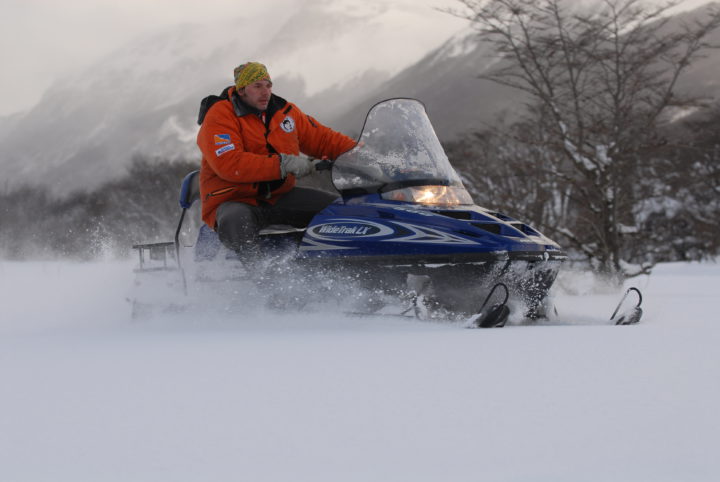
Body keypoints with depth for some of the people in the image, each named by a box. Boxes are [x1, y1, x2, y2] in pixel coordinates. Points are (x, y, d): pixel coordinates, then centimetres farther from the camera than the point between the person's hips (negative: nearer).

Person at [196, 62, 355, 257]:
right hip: (234, 201, -6)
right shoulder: (219, 116, -11)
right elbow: (229, 164, -25)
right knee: (236, 221, -42)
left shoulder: (284, 111, 10)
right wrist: (284, 164, -29)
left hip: (280, 196, 6)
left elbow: (322, 138, 15)